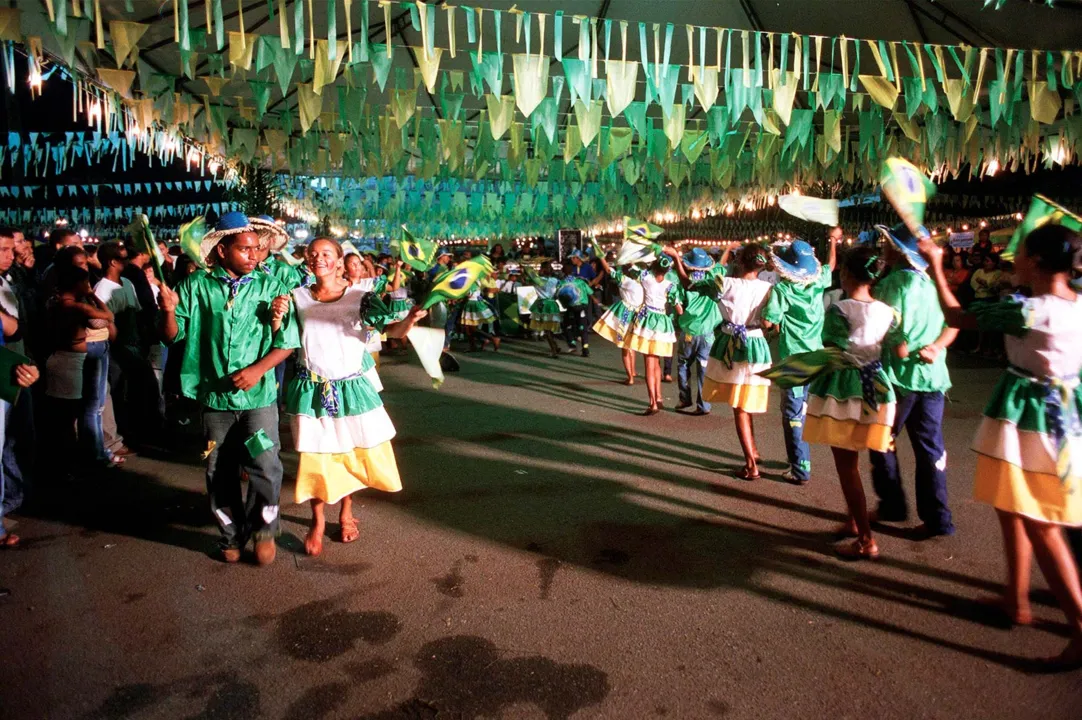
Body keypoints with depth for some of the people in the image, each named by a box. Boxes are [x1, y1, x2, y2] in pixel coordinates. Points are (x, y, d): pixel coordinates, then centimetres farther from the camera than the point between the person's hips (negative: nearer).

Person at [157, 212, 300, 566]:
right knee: (220, 474, 12)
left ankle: (263, 529, 17)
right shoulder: (196, 285, -1)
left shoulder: (269, 286, -3)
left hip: (258, 396, -1)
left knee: (265, 467, -10)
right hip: (215, 397, 2)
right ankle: (232, 535, 33)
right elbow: (172, 335, 1)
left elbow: (287, 342, -2)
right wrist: (169, 310, -19)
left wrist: (257, 370, -15)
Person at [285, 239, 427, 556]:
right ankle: (318, 521, 26)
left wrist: (409, 320, -36)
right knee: (314, 456, 4)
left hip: (352, 387, 0)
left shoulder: (360, 296, -6)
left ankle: (346, 512, 34)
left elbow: (391, 329, -14)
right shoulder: (297, 297, 1)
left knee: (359, 452, 8)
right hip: (312, 390, 1)